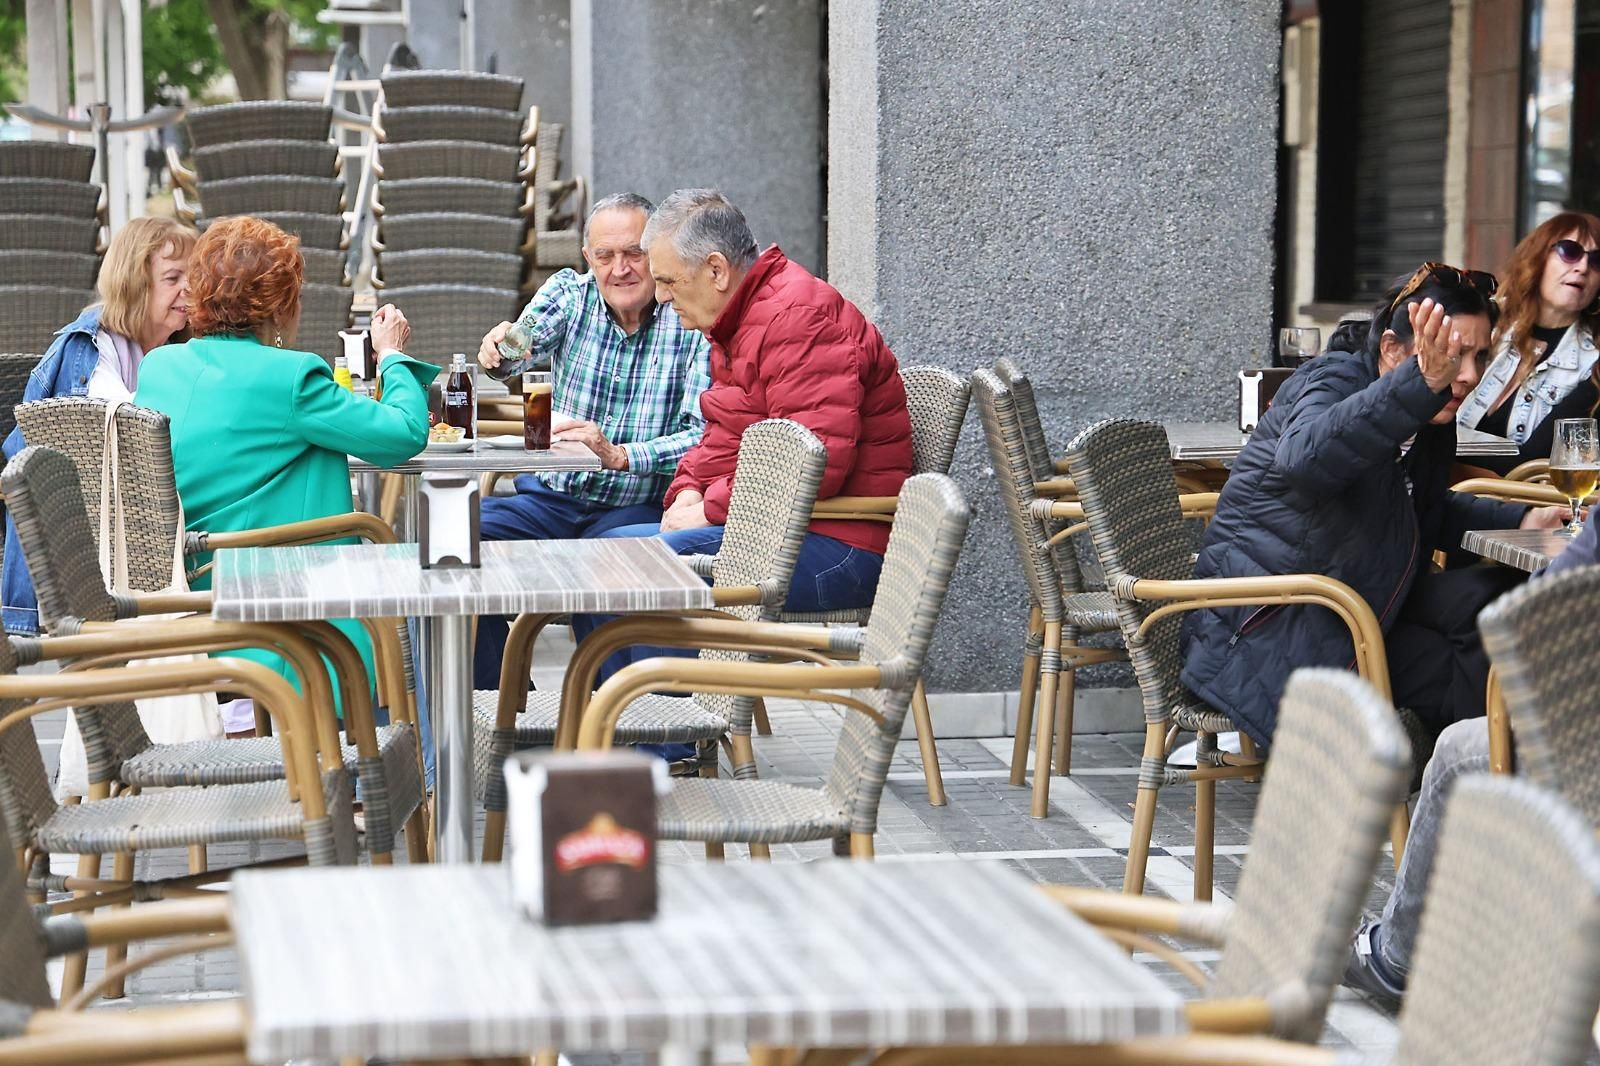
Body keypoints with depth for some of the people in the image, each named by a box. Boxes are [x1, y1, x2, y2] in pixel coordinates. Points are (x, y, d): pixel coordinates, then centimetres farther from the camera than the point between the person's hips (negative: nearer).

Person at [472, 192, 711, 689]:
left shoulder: (691, 320, -8)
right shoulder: (570, 293, 3)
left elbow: (708, 433, -17)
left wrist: (619, 455, -31)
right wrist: (498, 352, -41)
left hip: (638, 506, -4)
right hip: (552, 495, 4)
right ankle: (498, 691, -4)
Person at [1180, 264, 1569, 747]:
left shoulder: (1432, 420, 10)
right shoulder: (1335, 381, -16)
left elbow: (1430, 511, 30)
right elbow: (1304, 458, -42)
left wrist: (1521, 521, 12)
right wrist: (1423, 381, -52)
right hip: (1264, 630, -9)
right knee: (1465, 680, -19)